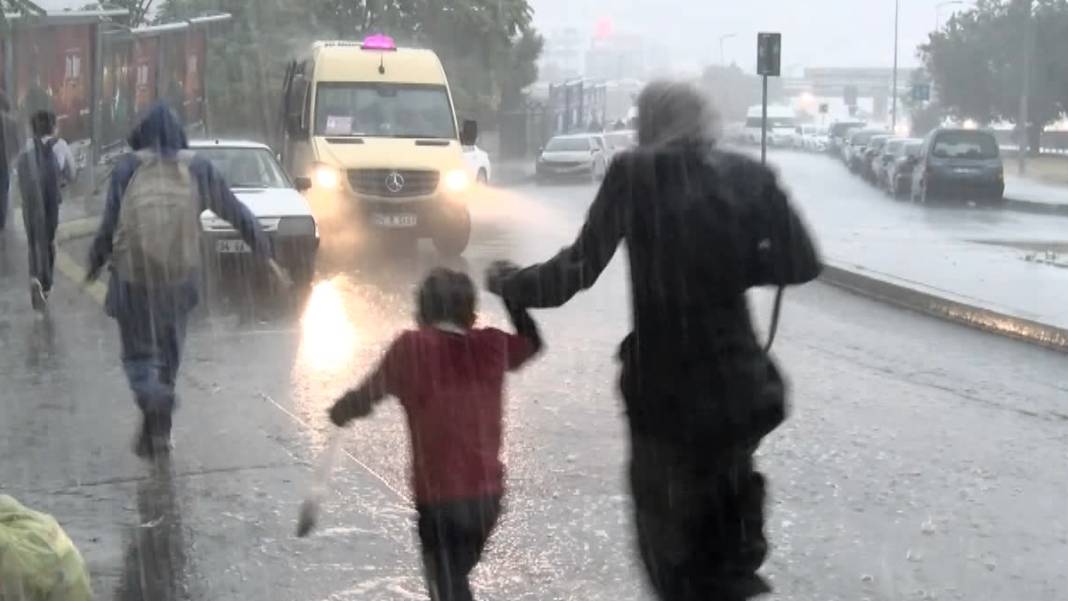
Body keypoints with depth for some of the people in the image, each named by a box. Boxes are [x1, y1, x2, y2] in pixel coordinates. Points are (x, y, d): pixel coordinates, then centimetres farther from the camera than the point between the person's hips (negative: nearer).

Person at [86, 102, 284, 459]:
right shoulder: (197, 169, 0)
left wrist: (95, 264, 9)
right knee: (168, 355, 19)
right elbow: (237, 214, 6)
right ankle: (157, 430, 23)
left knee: (139, 353, 8)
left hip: (134, 278, -2)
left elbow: (109, 225, -7)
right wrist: (266, 255, 15)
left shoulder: (128, 169, -5)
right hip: (179, 278, 2)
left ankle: (153, 400, -23)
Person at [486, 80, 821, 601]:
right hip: (735, 383, 3)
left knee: (667, 525, 10)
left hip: (664, 388, -3)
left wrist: (511, 284, 6)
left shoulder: (634, 174, -7)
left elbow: (581, 266, -9)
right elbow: (801, 262, 1)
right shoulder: (749, 177, 1)